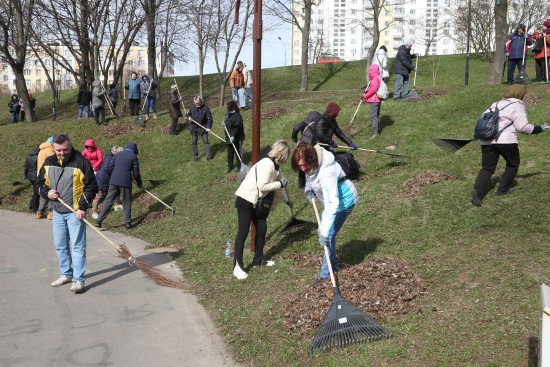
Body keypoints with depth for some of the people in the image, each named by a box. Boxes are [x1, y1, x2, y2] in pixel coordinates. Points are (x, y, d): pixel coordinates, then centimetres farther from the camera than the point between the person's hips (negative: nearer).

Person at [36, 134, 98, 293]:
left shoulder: (81, 162, -12)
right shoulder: (48, 163, 4)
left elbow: (91, 187, -10)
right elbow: (40, 183, 17)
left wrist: (82, 207, -15)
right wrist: (47, 192, -6)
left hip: (75, 212, -6)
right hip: (57, 211, 6)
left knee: (77, 245, -5)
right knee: (60, 245, 14)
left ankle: (78, 279, 0)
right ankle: (66, 274, 29)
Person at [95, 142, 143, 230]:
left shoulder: (118, 154, 15)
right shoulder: (133, 157, -1)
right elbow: (136, 173, -1)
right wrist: (139, 184, 14)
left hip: (114, 181, 4)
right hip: (125, 182, -4)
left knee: (108, 201, 7)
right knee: (126, 203, 8)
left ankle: (99, 221, 4)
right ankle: (127, 222, 10)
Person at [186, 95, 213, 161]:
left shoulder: (205, 108, -18)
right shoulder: (191, 106, -9)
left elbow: (209, 118, -12)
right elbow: (188, 113, 9)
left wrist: (208, 127, -19)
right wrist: (189, 117, -14)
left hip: (203, 127, -3)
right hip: (193, 127, 3)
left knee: (205, 141, 3)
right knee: (194, 142, 11)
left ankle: (208, 156, 12)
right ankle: (195, 156, 24)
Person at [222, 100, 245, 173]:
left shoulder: (237, 115, -19)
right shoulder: (228, 114, 7)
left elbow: (237, 127, -25)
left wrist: (233, 136, -32)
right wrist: (224, 124, -2)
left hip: (236, 138, -8)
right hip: (229, 137, 8)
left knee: (237, 151, 5)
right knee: (230, 152, 15)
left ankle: (239, 167, 19)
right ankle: (230, 166, 28)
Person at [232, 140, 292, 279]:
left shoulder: (275, 165, 8)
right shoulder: (266, 164, -22)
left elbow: (277, 186, 22)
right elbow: (263, 186, -28)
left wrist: (286, 200, 33)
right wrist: (280, 184, -16)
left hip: (257, 202, 10)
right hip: (245, 200, -10)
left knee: (262, 229, 13)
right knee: (243, 232, -6)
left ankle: (258, 260, 27)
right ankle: (237, 266, 0)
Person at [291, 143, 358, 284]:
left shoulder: (326, 173, -41)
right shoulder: (312, 164, -15)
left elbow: (332, 204, -45)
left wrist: (325, 232, -49)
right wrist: (309, 189, -8)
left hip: (343, 201, -9)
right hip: (332, 198, 9)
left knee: (328, 235, -13)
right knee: (322, 231, 15)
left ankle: (326, 273, 1)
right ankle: (333, 265, 32)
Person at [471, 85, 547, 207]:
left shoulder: (495, 104, 22)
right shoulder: (517, 105, 3)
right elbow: (522, 127, -4)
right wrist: (539, 128, 7)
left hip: (487, 141, 5)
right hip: (506, 140, -5)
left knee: (487, 168, 5)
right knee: (513, 164, 19)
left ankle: (478, 190, -19)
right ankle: (503, 189, 21)